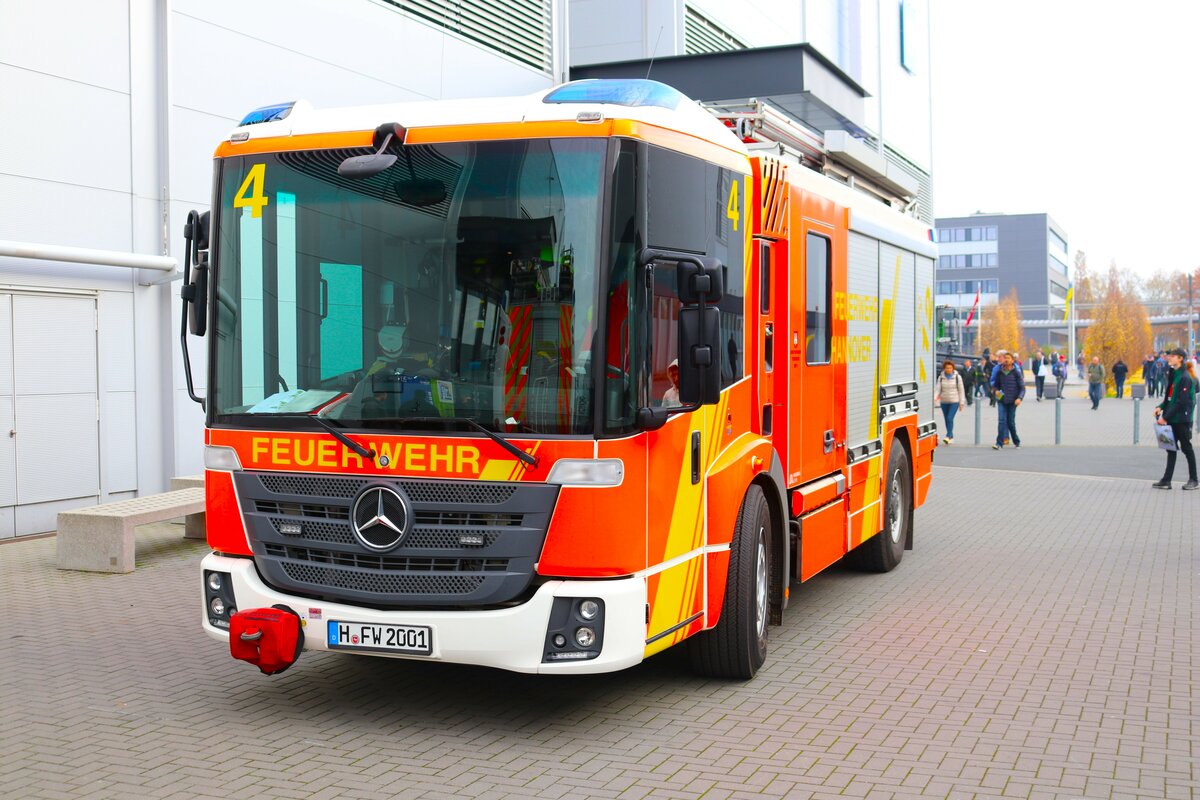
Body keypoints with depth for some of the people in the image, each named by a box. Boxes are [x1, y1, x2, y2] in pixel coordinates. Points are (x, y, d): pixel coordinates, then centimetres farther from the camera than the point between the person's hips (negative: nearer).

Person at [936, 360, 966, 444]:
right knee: (946, 420, 7)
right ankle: (951, 437, 19)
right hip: (944, 401, 3)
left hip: (954, 401, -3)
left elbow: (961, 390, 3)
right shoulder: (941, 378, 4)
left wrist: (962, 402, 1)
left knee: (950, 418, -17)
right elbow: (938, 389, -2)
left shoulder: (957, 377, -1)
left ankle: (948, 436, -19)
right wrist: (934, 398, -20)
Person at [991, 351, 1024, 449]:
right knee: (1002, 421, -9)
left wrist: (1020, 398, -19)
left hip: (1012, 401, -2)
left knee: (1011, 422, 4)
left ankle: (1017, 442, 23)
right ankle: (999, 443, -11)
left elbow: (1022, 387, -4)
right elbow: (995, 384, 16)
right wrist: (995, 390, -6)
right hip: (1001, 400, 2)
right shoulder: (999, 372, 4)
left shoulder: (1016, 372, -4)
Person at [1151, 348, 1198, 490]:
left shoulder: (1185, 378, -17)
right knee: (1171, 448, 9)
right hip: (1172, 419, 8)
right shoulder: (1173, 374, 9)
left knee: (1186, 448, 3)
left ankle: (1193, 480, 16)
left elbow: (1181, 402, -20)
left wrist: (1166, 417, -19)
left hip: (1182, 419, -8)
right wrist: (1161, 407, 0)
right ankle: (1166, 480, 11)